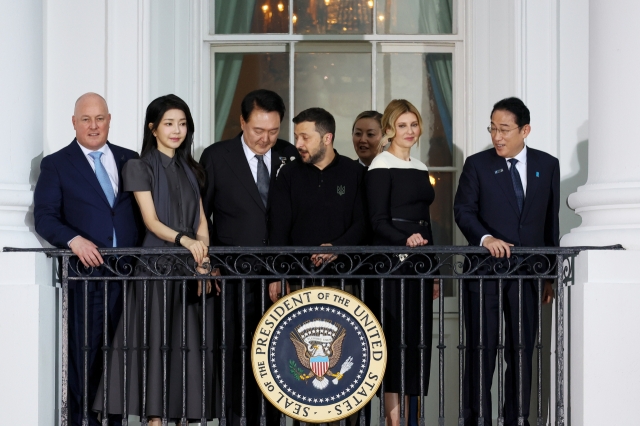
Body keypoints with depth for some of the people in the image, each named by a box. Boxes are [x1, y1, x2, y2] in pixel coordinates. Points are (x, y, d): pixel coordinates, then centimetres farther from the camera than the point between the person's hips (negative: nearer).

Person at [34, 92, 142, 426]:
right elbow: (44, 217, -2)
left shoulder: (130, 160, 15)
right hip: (84, 273, -3)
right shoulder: (56, 165, 6)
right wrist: (74, 240, -19)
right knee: (83, 355, -2)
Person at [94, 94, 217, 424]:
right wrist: (183, 240, -25)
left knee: (190, 343, 1)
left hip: (192, 266, 5)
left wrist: (203, 257, -5)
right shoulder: (140, 167, 0)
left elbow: (201, 220, 12)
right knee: (156, 340, -7)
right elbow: (151, 220, -9)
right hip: (156, 264, -5)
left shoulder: (191, 169, 16)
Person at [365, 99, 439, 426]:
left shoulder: (420, 168, 17)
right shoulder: (381, 166, -6)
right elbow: (378, 222, -12)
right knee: (394, 336, -8)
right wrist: (406, 240, -31)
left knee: (417, 338, 6)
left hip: (418, 263, 8)